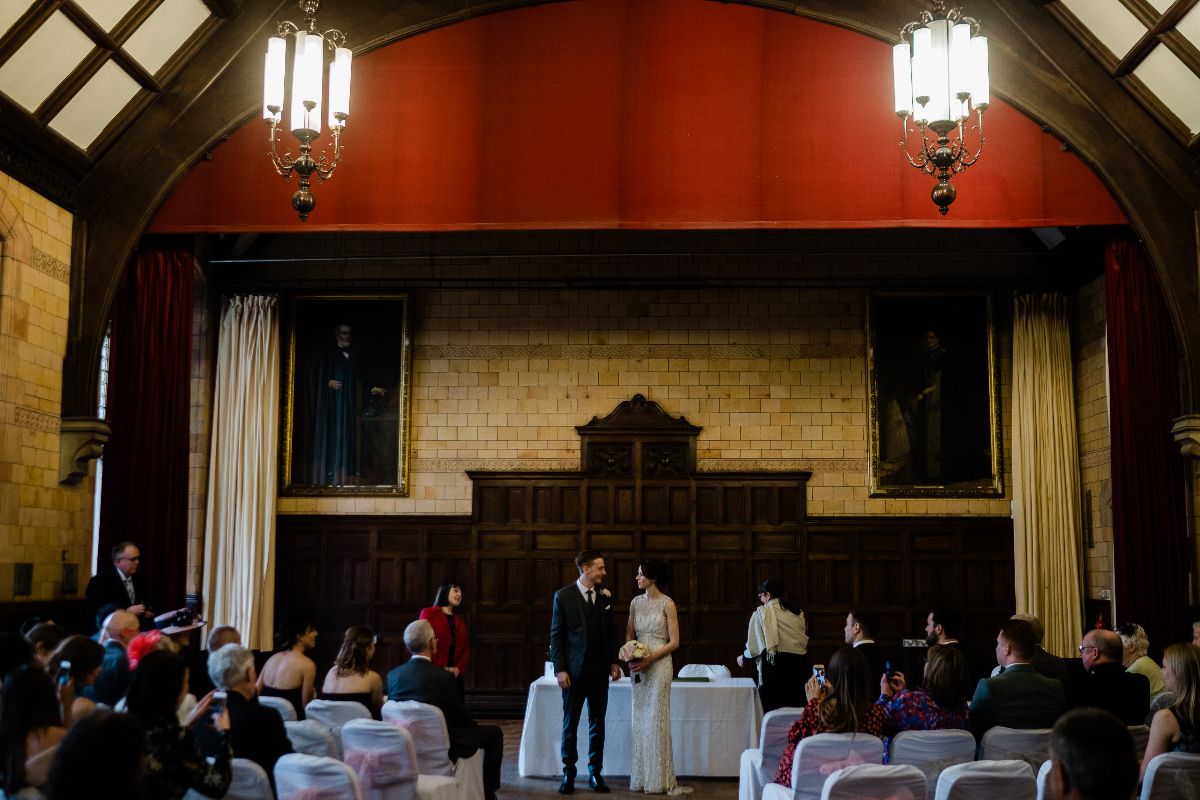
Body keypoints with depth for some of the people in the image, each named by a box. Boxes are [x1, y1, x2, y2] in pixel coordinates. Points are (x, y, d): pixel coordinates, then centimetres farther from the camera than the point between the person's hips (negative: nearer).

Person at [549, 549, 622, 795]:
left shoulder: (605, 595, 4)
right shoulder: (563, 596, -6)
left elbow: (611, 630, 11)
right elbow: (556, 635, -5)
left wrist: (614, 661, 5)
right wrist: (560, 670, -10)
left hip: (600, 669, 3)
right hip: (574, 670, -3)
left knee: (597, 723, 8)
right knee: (570, 724, 6)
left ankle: (595, 772, 17)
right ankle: (568, 773, 16)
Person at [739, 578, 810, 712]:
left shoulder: (761, 613, -2)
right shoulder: (798, 613, 11)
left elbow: (755, 645, -2)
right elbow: (804, 640, 14)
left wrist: (743, 657, 17)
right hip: (800, 664, 5)